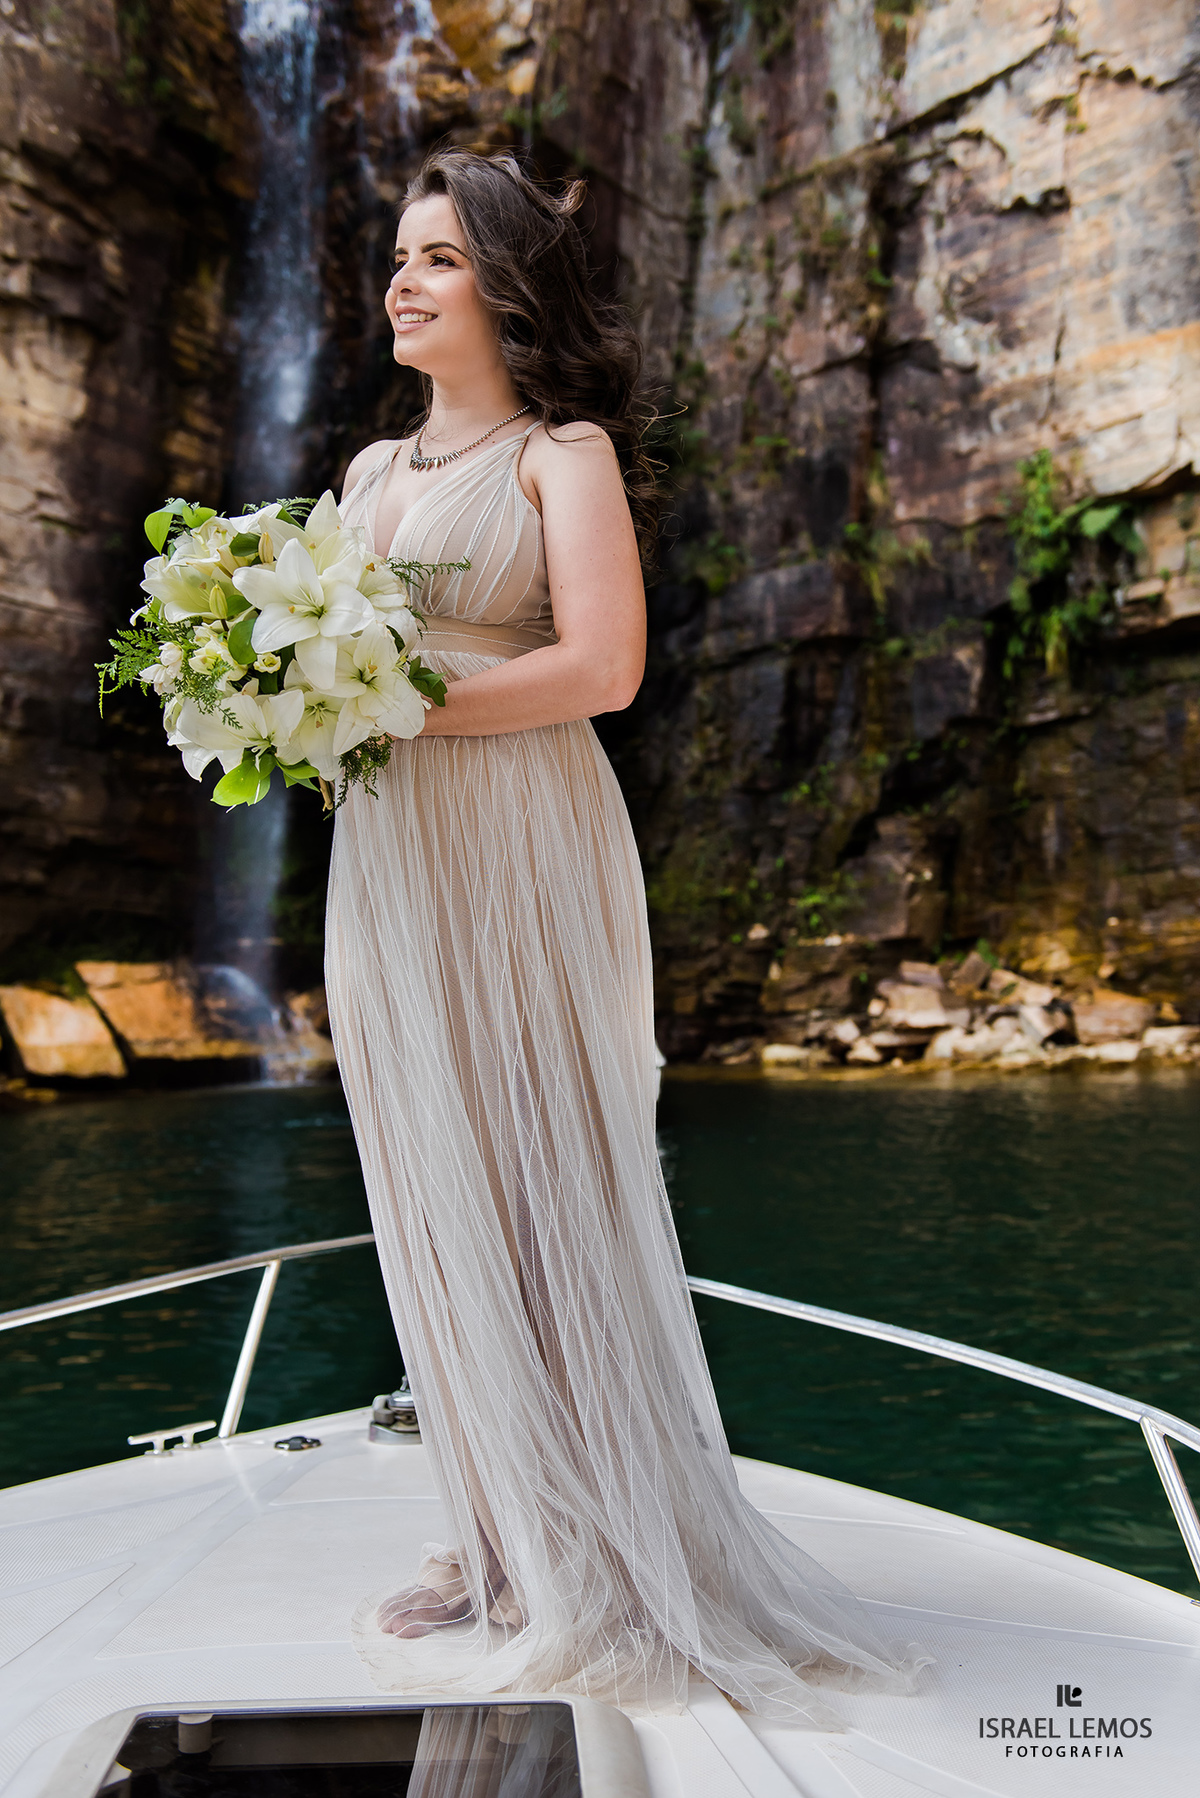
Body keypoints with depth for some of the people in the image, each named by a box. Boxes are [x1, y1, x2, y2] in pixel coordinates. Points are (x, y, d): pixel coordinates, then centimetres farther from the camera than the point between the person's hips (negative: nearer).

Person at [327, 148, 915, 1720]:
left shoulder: (562, 453, 0)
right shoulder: (371, 472, 21)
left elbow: (601, 667, -13)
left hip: (518, 861, -7)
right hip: (388, 865, 7)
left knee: (530, 1193, -2)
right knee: (433, 1208, 8)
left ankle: (581, 1582, 13)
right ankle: (500, 1541, 21)